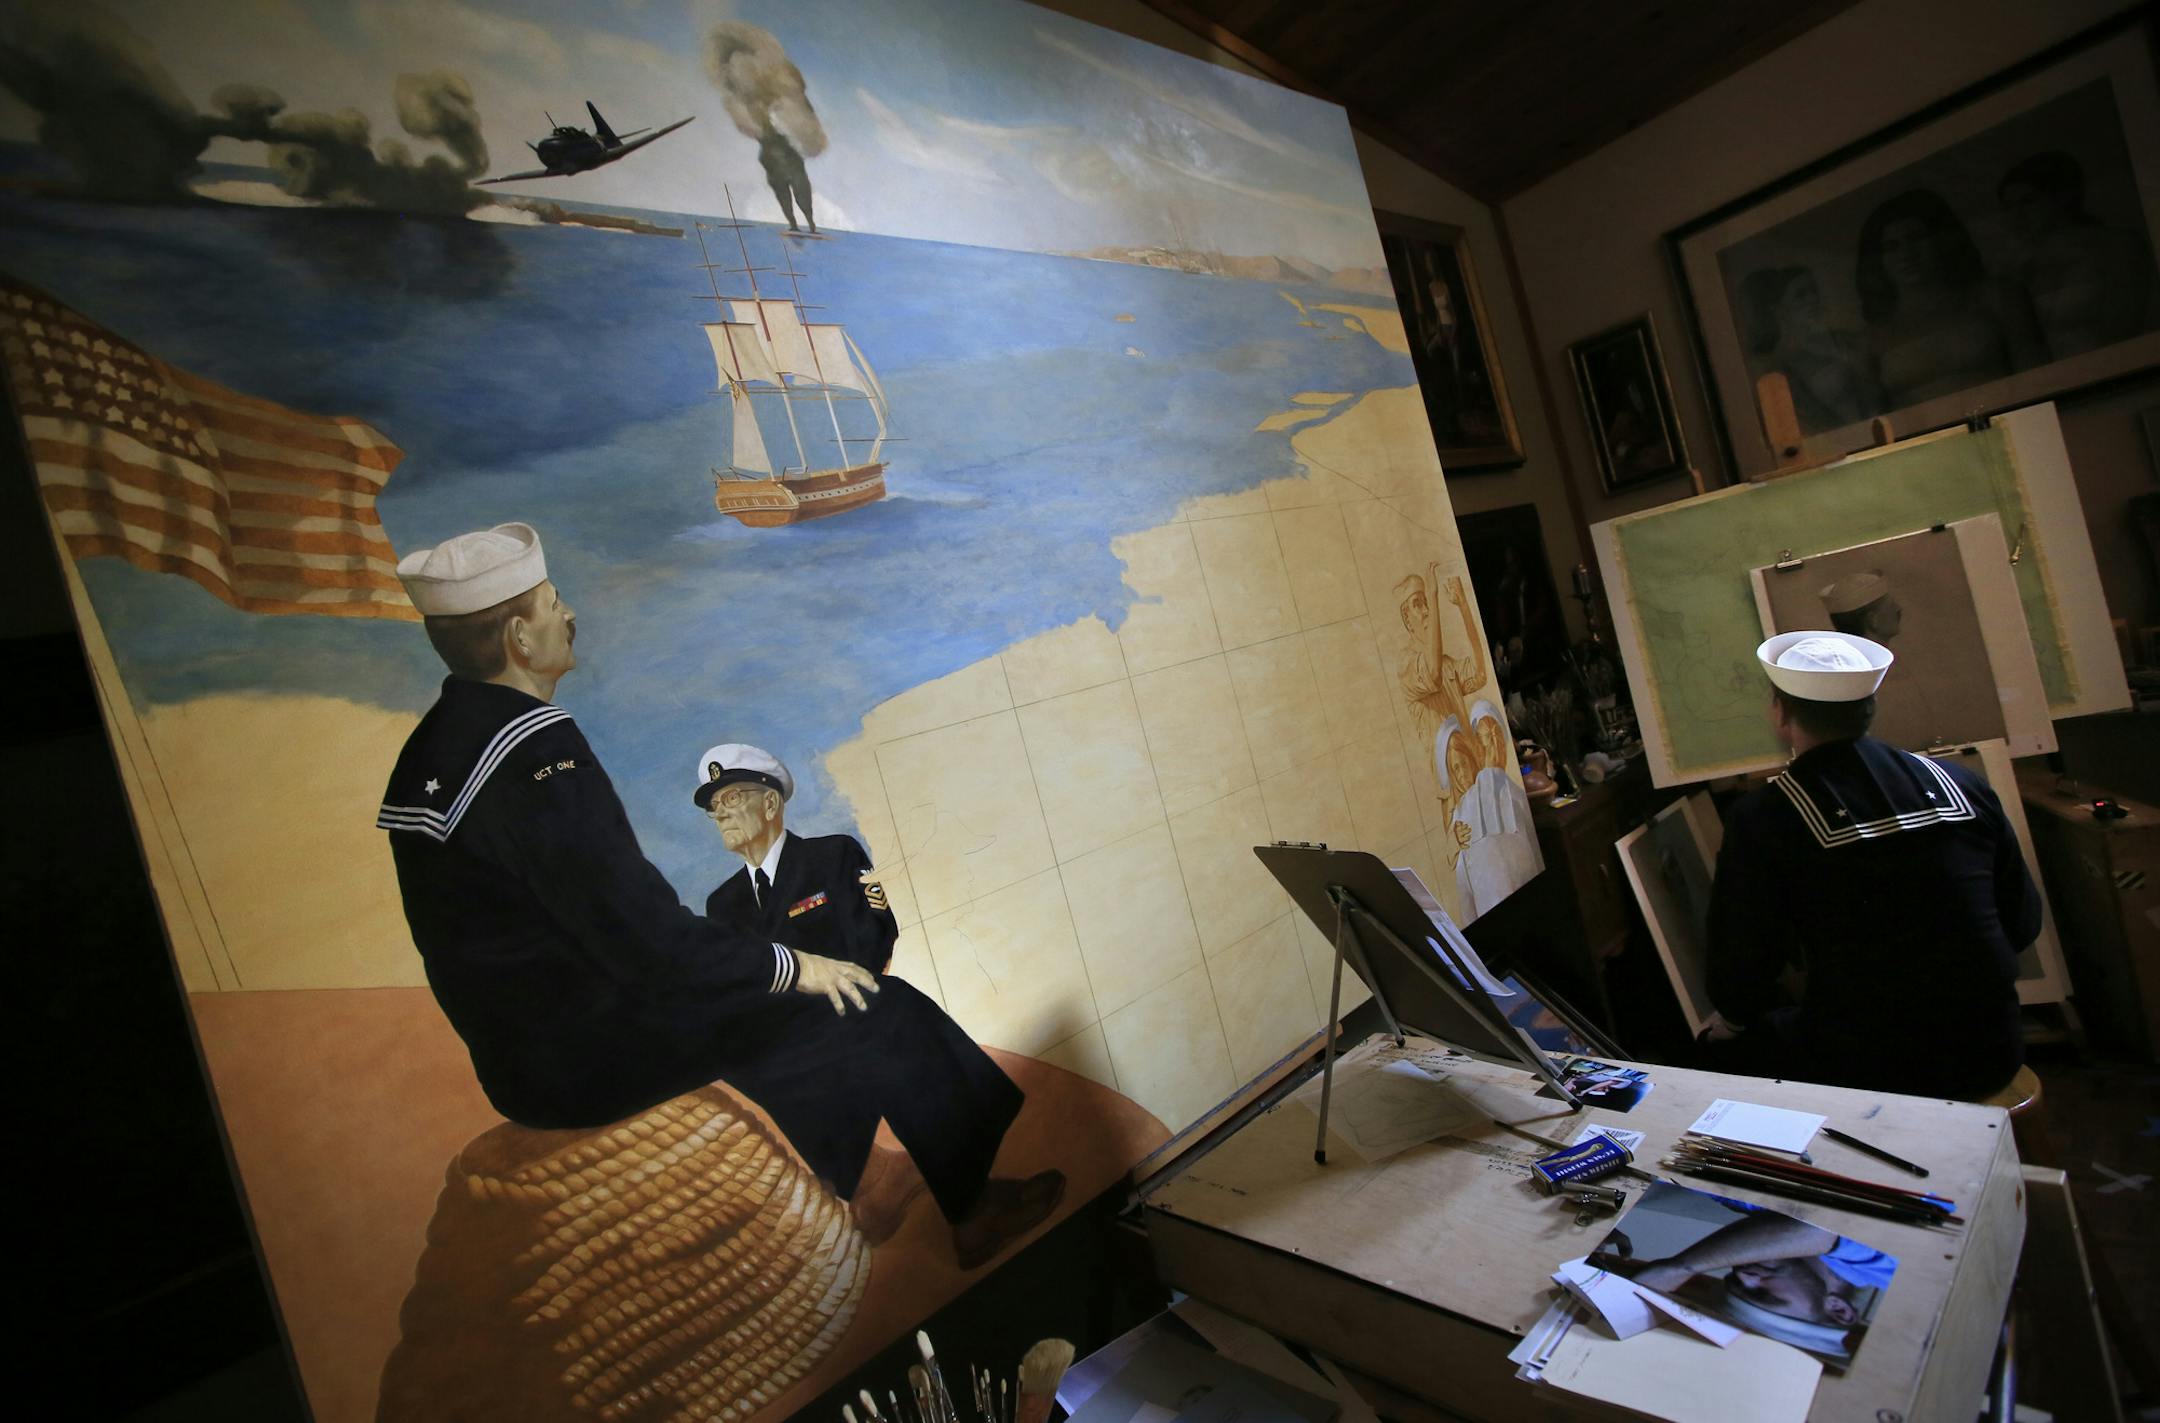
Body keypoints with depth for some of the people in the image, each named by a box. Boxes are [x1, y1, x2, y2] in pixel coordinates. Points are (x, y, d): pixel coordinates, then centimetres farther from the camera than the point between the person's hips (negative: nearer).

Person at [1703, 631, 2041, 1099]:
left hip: (1869, 1072, -6)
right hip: (1992, 1058, 6)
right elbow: (2023, 924, 10)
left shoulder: (1763, 818, -16)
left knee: (1724, 1054, 17)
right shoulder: (1961, 785, -1)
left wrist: (1743, 1016, 11)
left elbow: (1737, 985, -11)